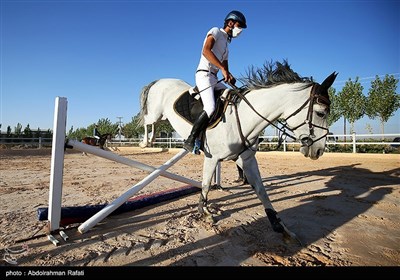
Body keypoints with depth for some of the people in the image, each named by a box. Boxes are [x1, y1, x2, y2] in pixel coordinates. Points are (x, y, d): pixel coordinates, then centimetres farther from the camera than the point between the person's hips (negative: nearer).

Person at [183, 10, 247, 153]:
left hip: (214, 78, 9)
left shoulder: (225, 45, 27)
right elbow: (206, 51, -17)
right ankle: (190, 140, -19)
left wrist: (230, 77, 1)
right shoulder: (216, 31, 3)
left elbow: (226, 69, 24)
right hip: (204, 74, -9)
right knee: (210, 108, -26)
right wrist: (222, 69, -22)